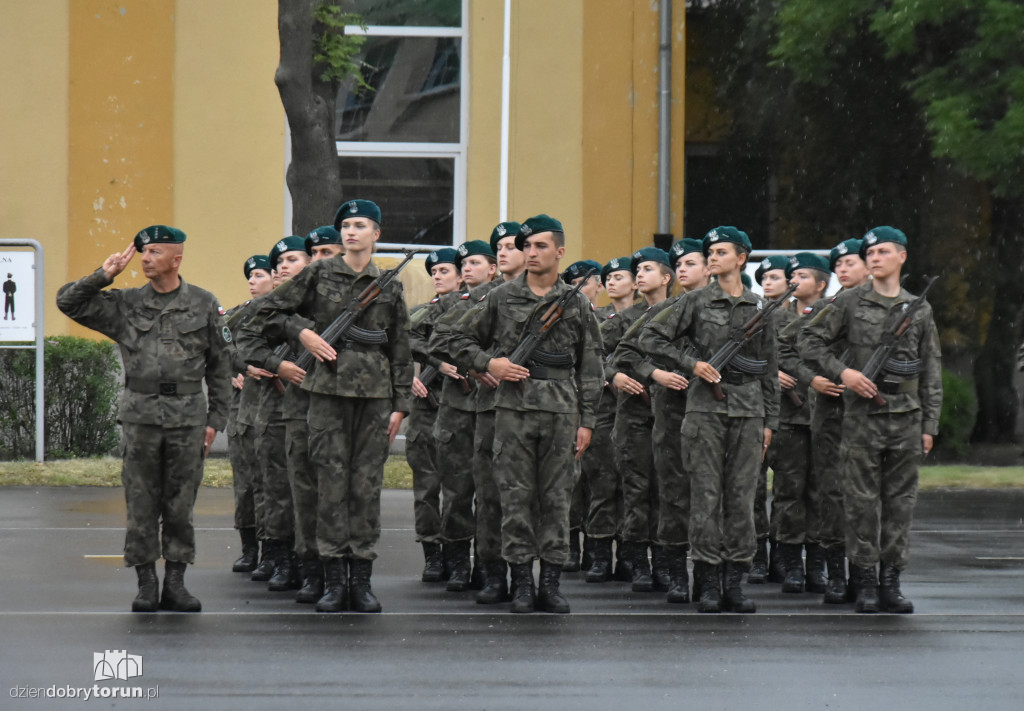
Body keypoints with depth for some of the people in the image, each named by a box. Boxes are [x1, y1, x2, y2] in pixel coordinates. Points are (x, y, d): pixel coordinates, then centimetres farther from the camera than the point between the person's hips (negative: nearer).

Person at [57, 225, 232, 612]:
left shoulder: (204, 304, 5)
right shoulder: (125, 304, 7)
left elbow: (220, 366, 7)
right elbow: (68, 302, 3)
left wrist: (216, 419, 2)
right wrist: (104, 275, -7)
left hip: (188, 414, -1)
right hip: (140, 415, 1)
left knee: (180, 504, 3)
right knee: (141, 504, 1)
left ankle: (175, 583, 9)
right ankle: (146, 584, 7)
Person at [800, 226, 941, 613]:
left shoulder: (919, 310, 10)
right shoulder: (850, 302, 4)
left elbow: (932, 372, 11)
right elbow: (810, 341, 5)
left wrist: (929, 425, 6)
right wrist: (842, 372, -9)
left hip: (906, 418, 2)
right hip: (862, 417, -2)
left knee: (900, 501, 3)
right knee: (862, 501, -2)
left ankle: (891, 582, 9)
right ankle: (865, 584, 4)